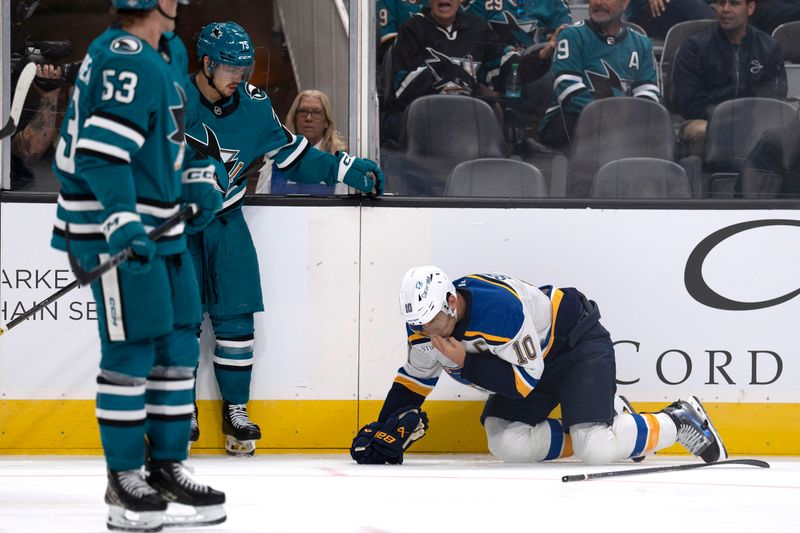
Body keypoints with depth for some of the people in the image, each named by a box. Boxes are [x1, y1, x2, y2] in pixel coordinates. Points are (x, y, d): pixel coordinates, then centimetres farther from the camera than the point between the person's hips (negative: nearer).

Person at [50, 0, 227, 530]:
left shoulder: (167, 54, 15)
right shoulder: (125, 60, -18)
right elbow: (101, 148, -26)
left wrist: (196, 178, 16)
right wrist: (121, 221, -34)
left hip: (161, 225, 10)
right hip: (117, 229, -10)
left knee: (178, 344, 12)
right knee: (131, 349, -5)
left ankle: (167, 468, 21)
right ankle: (124, 481, 3)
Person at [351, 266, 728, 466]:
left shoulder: (499, 308, -36)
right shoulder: (425, 326, -12)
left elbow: (526, 379, -30)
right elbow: (413, 380, 5)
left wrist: (465, 361, -33)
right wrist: (385, 432, -5)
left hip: (578, 343, -8)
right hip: (531, 359, 8)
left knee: (596, 449, -24)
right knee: (508, 443, -12)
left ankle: (679, 422, 0)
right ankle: (594, 431, 6)